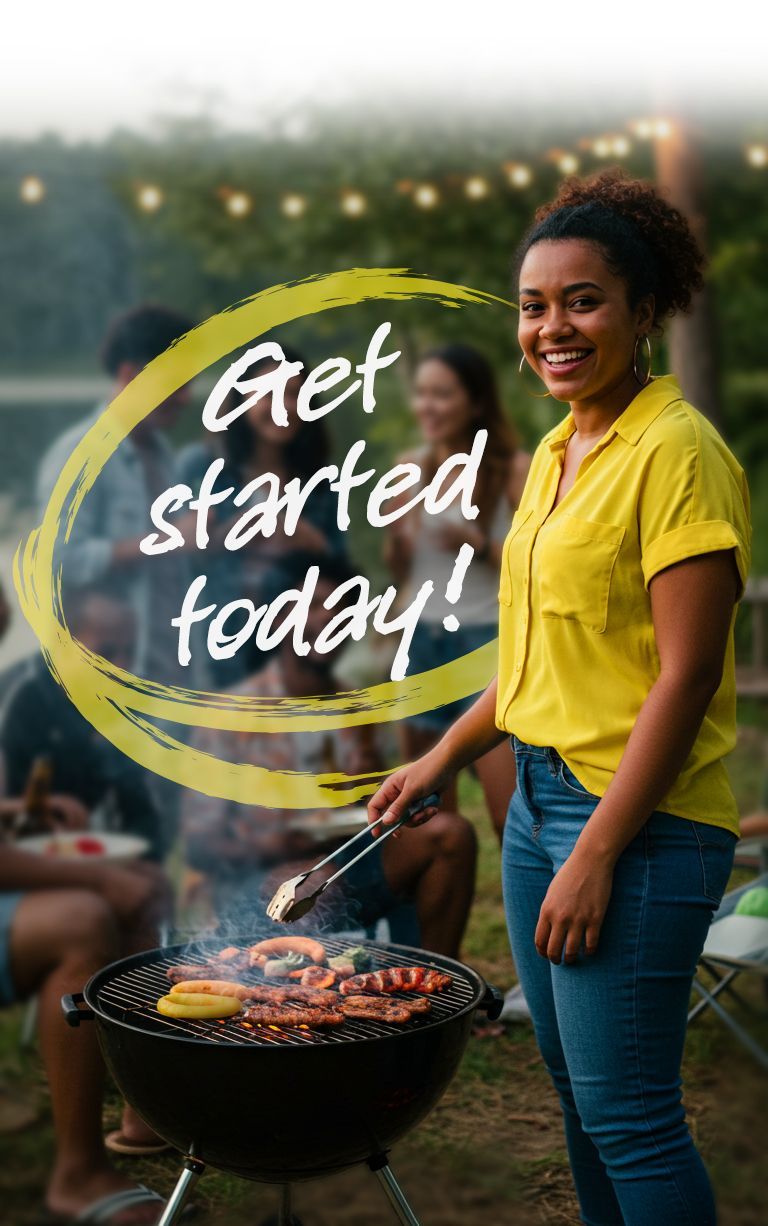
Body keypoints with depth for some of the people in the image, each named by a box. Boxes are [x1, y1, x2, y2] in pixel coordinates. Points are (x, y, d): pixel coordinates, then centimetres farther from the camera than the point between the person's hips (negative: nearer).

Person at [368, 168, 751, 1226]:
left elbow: (687, 674, -19)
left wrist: (595, 856, -20)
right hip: (541, 792, 9)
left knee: (626, 1111, -3)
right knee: (575, 1084, 17)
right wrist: (445, 757, 22)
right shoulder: (556, 452, 11)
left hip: (640, 820, -9)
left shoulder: (676, 449, -15)